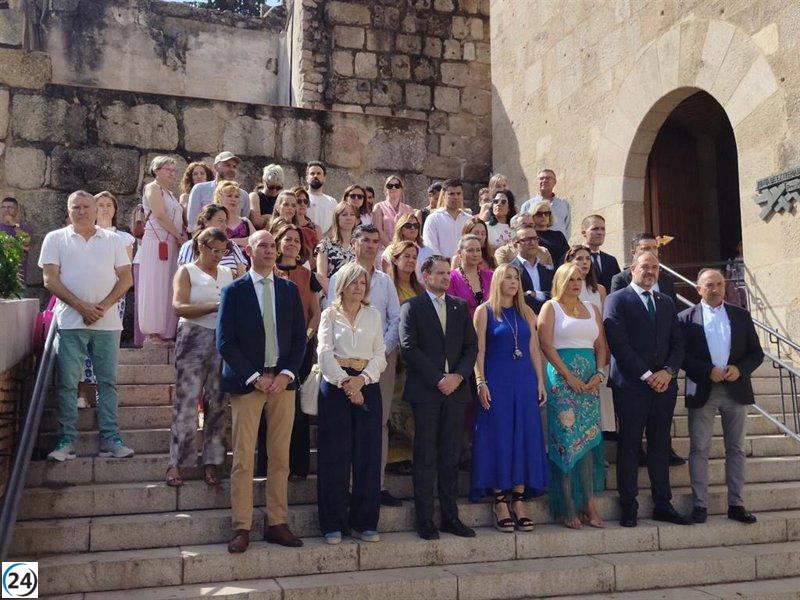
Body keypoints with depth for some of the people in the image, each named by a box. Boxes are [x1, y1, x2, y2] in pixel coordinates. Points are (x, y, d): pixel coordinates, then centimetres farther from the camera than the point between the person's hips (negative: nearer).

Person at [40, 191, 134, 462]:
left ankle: (110, 439, 8)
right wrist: (82, 306, -12)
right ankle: (66, 441, 7)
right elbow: (50, 280, -1)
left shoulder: (113, 239, 11)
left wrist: (103, 306, -8)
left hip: (108, 322, 1)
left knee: (107, 381, 3)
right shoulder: (55, 239, 7)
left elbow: (126, 278, 6)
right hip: (70, 322, -1)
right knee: (67, 383, 0)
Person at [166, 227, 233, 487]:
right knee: (186, 400, -5)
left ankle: (212, 462, 8)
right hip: (194, 339, -4)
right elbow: (179, 307, -9)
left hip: (223, 341, 4)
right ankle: (178, 463, 4)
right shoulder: (187, 271, 4)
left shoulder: (228, 273, 17)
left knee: (218, 402, 2)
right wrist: (216, 306, -17)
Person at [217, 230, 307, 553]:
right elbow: (225, 341, -4)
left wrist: (286, 374, -5)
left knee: (280, 457, 5)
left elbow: (299, 338, 9)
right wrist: (254, 377, -11)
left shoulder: (289, 290, 12)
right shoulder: (234, 291, 2)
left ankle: (277, 524, 13)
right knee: (243, 459, -2)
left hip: (283, 381, 3)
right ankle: (241, 528, 5)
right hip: (246, 382, -3)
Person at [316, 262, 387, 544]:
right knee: (335, 454, -2)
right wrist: (345, 382, -17)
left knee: (368, 454, 1)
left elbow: (380, 355, 6)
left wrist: (362, 379, -10)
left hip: (367, 385, 2)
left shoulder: (374, 315, 13)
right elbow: (325, 352, -5)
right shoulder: (330, 314, 6)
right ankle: (333, 523, 7)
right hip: (335, 384, -2)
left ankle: (364, 522, 11)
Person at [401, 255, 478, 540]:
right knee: (425, 458, 1)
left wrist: (458, 375, -6)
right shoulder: (411, 307, 1)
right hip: (426, 391, -4)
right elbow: (409, 348, -8)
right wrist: (438, 379, -13)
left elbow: (472, 346, 10)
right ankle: (425, 520, 8)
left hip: (456, 389, 4)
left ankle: (450, 517, 16)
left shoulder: (460, 307, 15)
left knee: (451, 457, 8)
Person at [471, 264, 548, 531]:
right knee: (498, 438, -2)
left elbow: (534, 350, 13)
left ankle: (518, 500, 10)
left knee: (525, 438, 3)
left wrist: (540, 382, 7)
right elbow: (479, 350, -5)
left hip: (525, 382, 4)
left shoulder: (527, 313, 14)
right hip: (496, 382, -4)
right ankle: (500, 502, 4)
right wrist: (481, 383, -13)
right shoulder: (485, 311, 1)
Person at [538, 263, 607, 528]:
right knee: (566, 439, -5)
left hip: (589, 380, 5)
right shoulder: (550, 307, 2)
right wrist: (569, 376, -13)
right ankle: (568, 508, 0)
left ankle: (589, 504, 5)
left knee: (588, 439, 2)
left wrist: (599, 374, -2)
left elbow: (601, 346, 14)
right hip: (561, 377, -5)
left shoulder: (592, 308, 17)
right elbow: (546, 345, -8)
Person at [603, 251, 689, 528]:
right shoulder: (617, 300, -1)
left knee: (660, 446, 10)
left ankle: (663, 504, 17)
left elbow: (677, 344, 13)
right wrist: (646, 375, -13)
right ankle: (629, 506, 7)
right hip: (631, 385, -5)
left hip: (664, 383, 5)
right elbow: (618, 344, -10)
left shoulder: (667, 303, 17)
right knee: (629, 445, 1)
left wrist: (668, 371, -5)